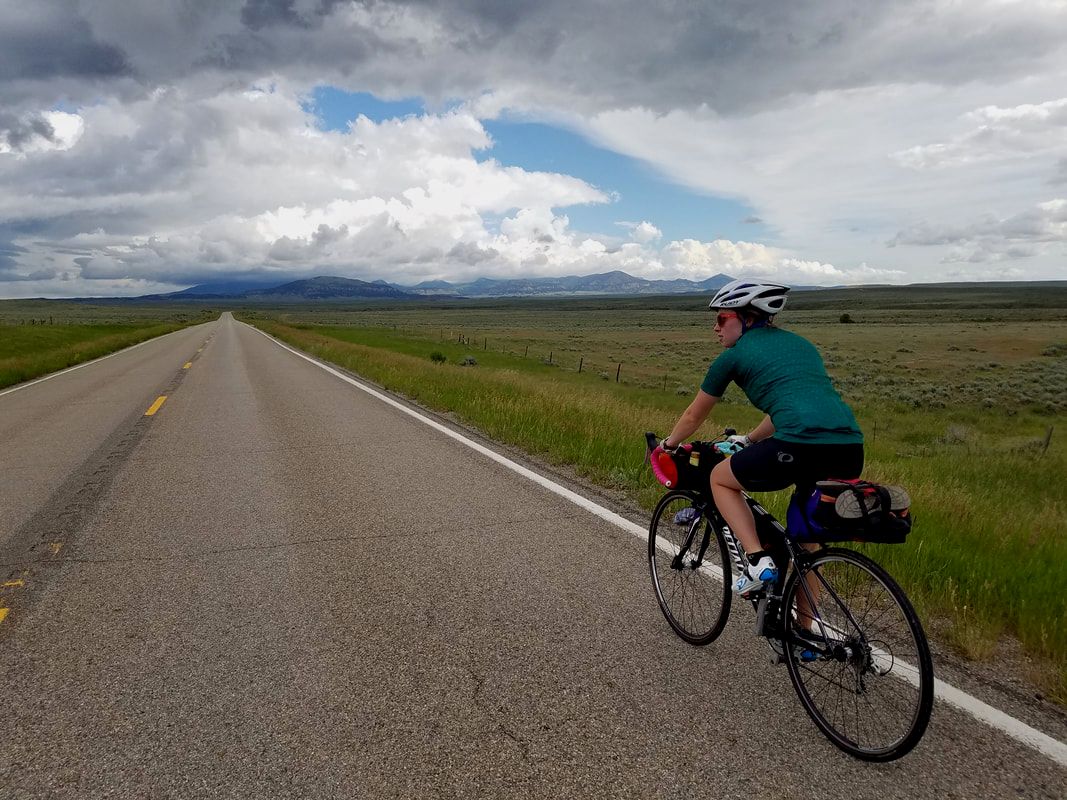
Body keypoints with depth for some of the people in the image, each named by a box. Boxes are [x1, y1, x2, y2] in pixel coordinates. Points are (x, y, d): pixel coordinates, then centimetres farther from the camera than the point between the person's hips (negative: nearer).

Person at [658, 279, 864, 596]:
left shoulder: (733, 356, 11)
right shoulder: (800, 343, 28)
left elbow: (694, 416, 23)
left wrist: (668, 443, 42)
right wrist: (749, 440, 53)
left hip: (801, 446, -7)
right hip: (851, 450, 7)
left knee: (720, 478, 20)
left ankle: (758, 561, 5)